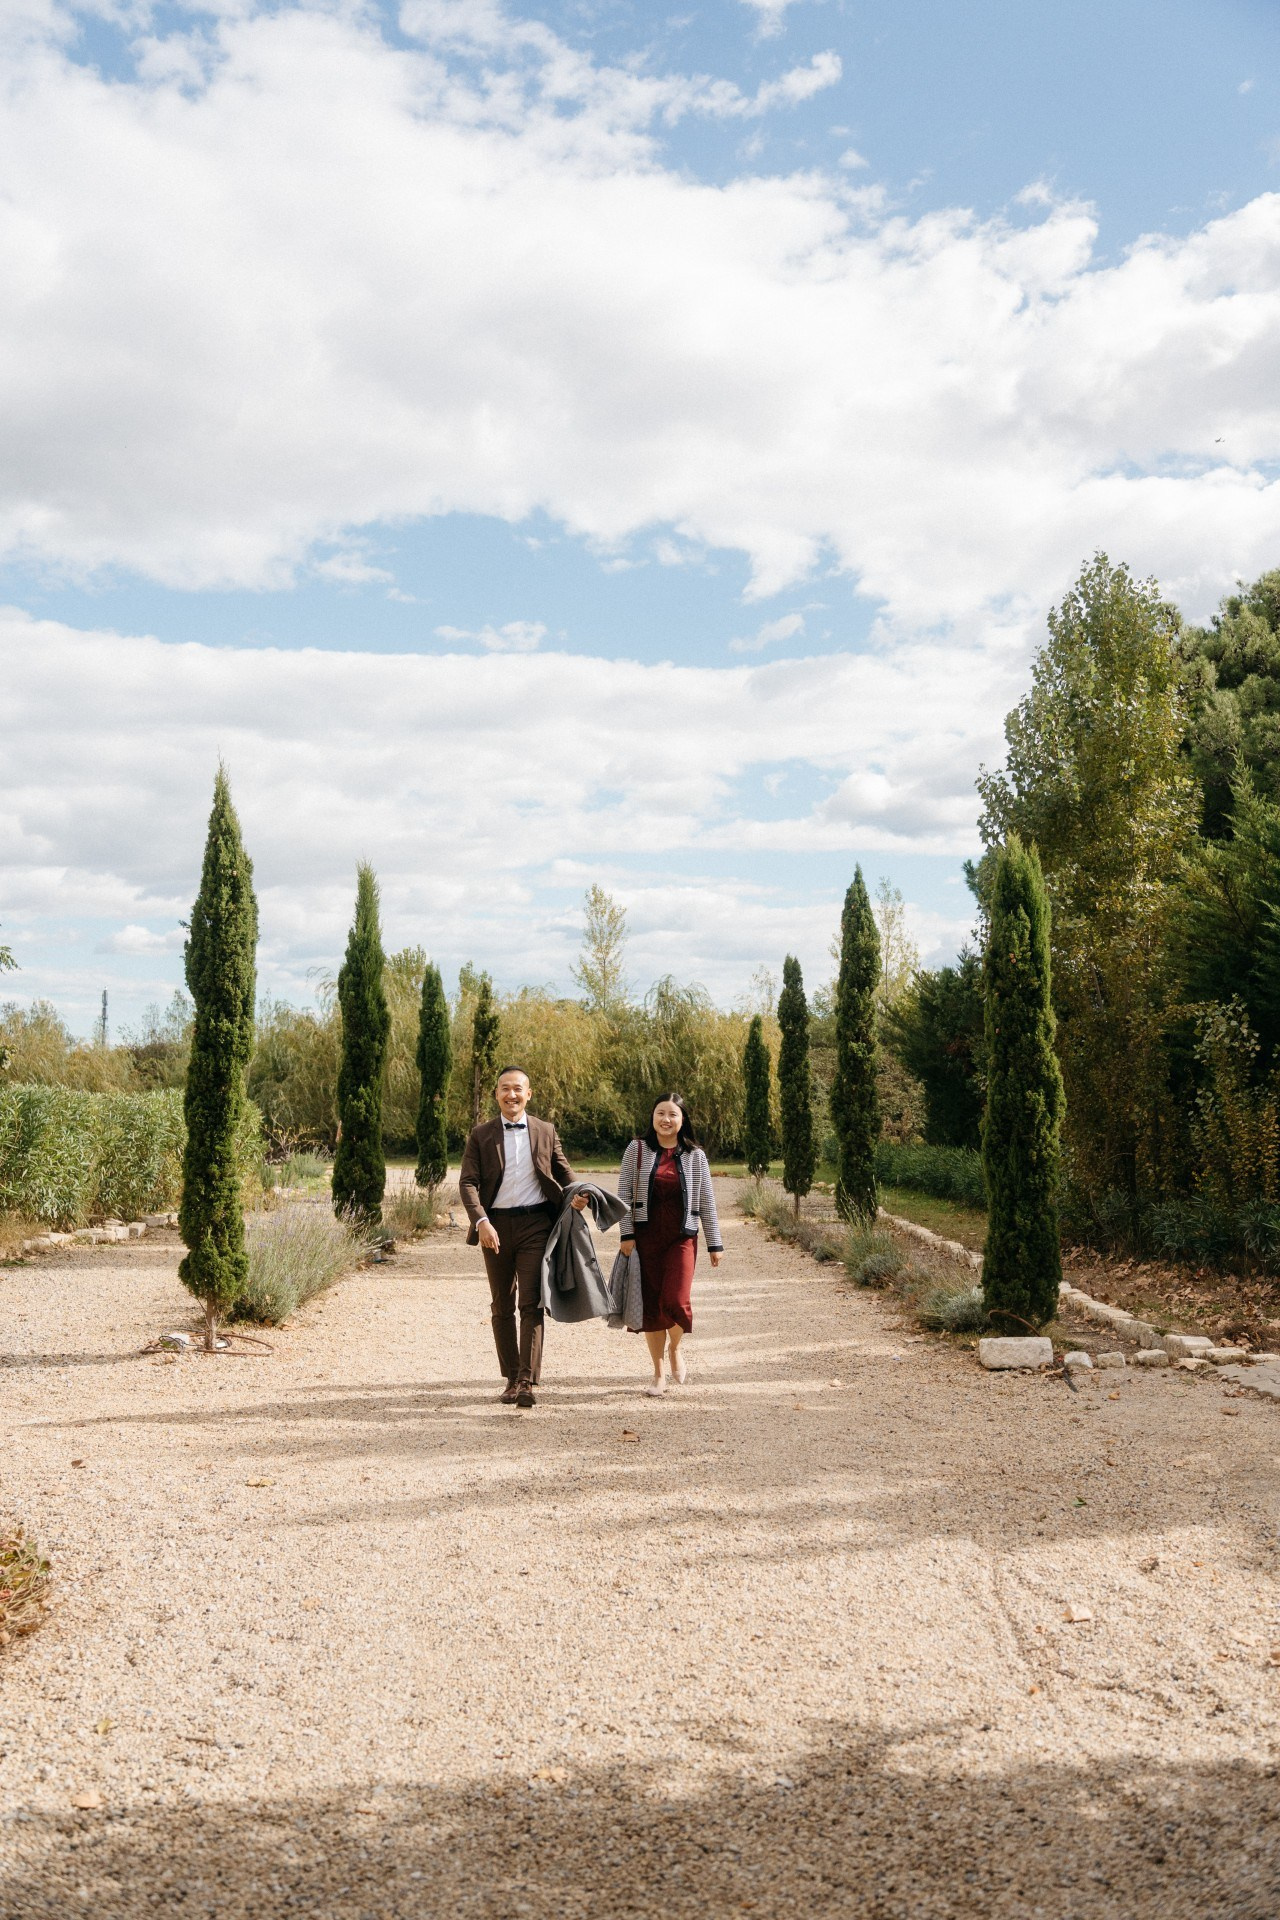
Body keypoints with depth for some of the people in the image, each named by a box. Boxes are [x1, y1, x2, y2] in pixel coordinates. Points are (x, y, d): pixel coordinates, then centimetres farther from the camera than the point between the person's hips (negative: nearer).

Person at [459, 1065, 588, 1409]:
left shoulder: (546, 1132, 7)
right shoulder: (481, 1135, 3)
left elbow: (562, 1169, 17)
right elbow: (468, 1182, -4)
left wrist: (577, 1193, -5)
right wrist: (481, 1222, -20)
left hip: (535, 1223, -1)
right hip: (495, 1226, 1)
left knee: (531, 1303, -10)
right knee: (502, 1306, 9)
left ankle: (528, 1382, -13)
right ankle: (511, 1378, 19)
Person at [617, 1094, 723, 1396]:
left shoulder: (694, 1156, 4)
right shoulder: (637, 1150, 2)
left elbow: (707, 1203, 7)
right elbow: (624, 1195, 1)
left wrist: (715, 1244, 6)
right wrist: (627, 1234, -6)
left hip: (682, 1238, 0)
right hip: (646, 1237, 0)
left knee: (676, 1301, -14)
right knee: (651, 1305, 3)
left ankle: (675, 1349, 18)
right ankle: (659, 1374, 17)